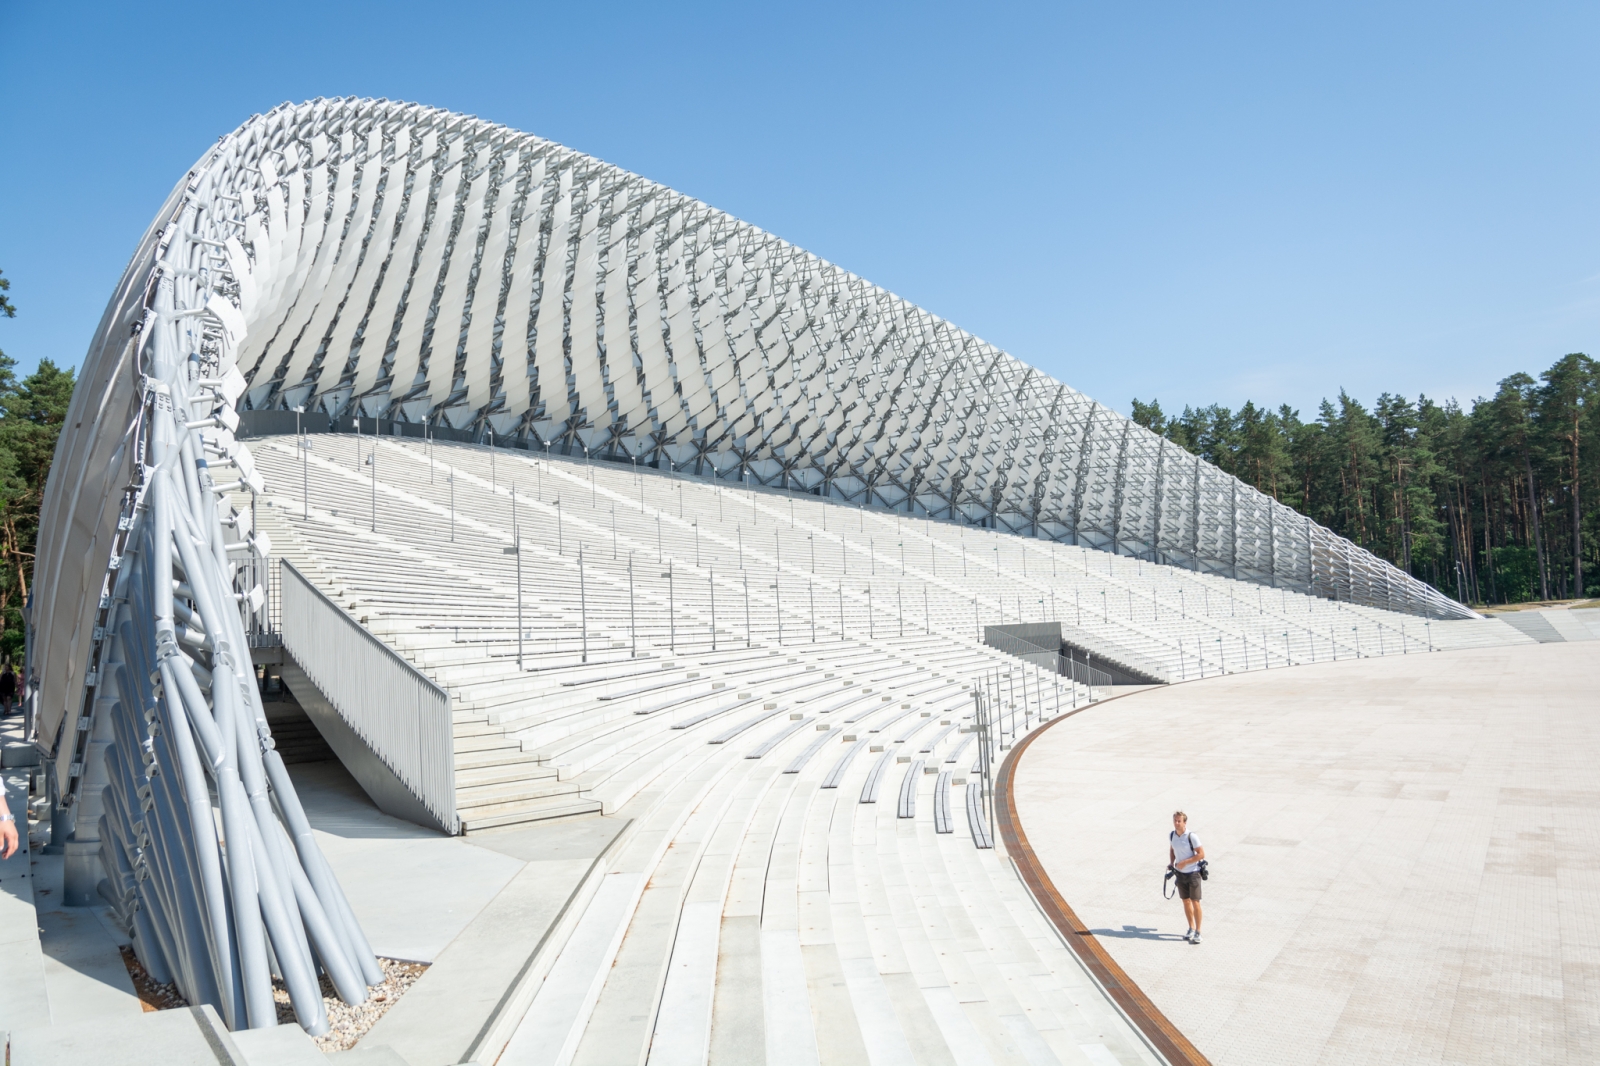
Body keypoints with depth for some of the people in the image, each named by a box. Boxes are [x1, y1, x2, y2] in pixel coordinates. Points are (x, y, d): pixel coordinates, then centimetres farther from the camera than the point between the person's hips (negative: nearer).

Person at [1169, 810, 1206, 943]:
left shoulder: (1192, 837, -19)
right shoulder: (1171, 835, -1)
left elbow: (1201, 854, -17)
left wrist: (1185, 862, -20)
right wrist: (1171, 863, 1)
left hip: (1193, 873, -6)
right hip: (1180, 873, 6)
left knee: (1195, 902, -4)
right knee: (1186, 901, 14)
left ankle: (1198, 932, 5)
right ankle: (1191, 929, 28)